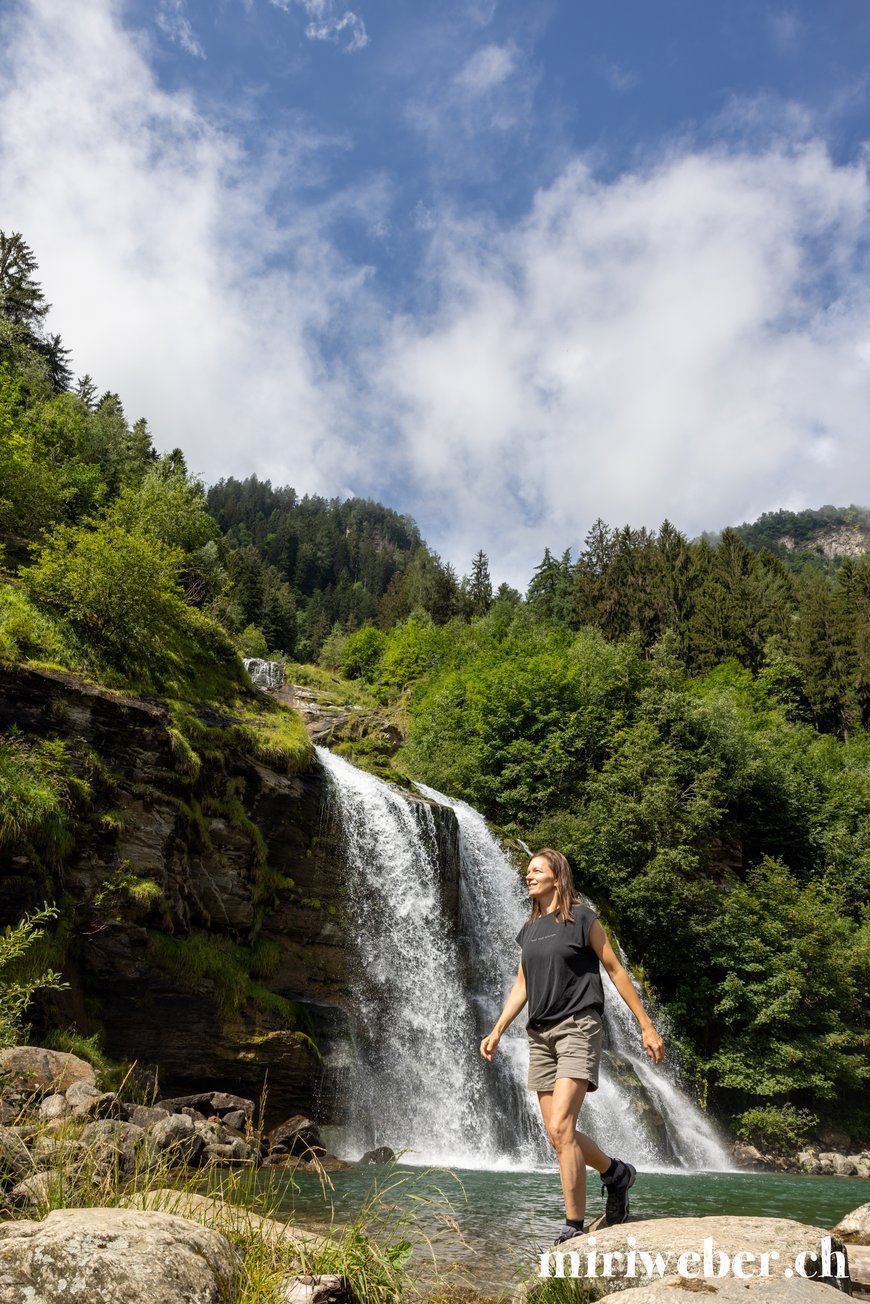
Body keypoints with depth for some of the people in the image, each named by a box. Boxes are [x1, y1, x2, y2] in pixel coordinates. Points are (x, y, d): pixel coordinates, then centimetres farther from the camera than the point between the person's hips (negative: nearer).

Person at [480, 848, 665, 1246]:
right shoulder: (529, 929, 13)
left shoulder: (582, 918, -4)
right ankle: (617, 1173, 33)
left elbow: (615, 970, -2)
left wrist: (647, 1027, -2)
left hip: (577, 1028, -6)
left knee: (560, 1127, -15)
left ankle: (574, 1228, -4)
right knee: (558, 1133, 8)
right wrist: (497, 1031, 8)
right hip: (540, 1035, 7)